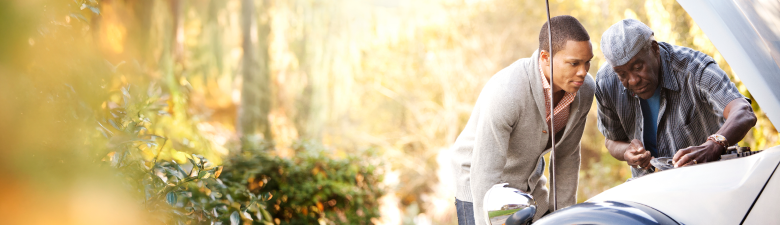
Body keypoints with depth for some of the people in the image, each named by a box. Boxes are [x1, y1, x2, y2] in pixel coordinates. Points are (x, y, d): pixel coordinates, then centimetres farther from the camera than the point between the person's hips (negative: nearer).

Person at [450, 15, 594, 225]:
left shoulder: (585, 89, -14)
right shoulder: (505, 91, -35)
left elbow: (567, 156, 0)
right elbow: (485, 171, -32)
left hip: (532, 187, 6)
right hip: (481, 190, -6)